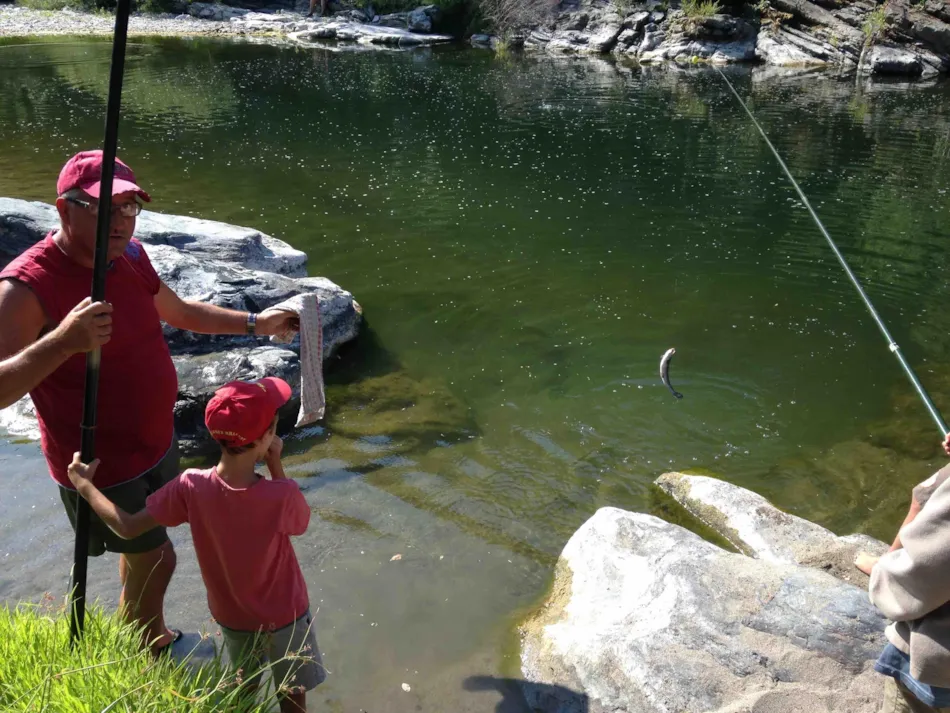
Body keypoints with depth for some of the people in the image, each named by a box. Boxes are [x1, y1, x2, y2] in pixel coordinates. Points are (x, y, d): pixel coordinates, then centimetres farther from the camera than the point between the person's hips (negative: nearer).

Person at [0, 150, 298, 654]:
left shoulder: (129, 256, -3)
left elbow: (179, 311, 15)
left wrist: (255, 324, 15)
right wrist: (63, 342, -49)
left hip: (155, 442, 7)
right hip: (103, 466, -7)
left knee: (142, 550, 25)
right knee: (154, 559, 7)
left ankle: (148, 636, 49)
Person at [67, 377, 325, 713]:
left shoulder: (191, 487, -25)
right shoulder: (281, 495, -34)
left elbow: (128, 527, -16)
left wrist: (84, 485, -3)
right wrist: (276, 465, -15)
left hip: (231, 615, 4)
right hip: (284, 615, -3)